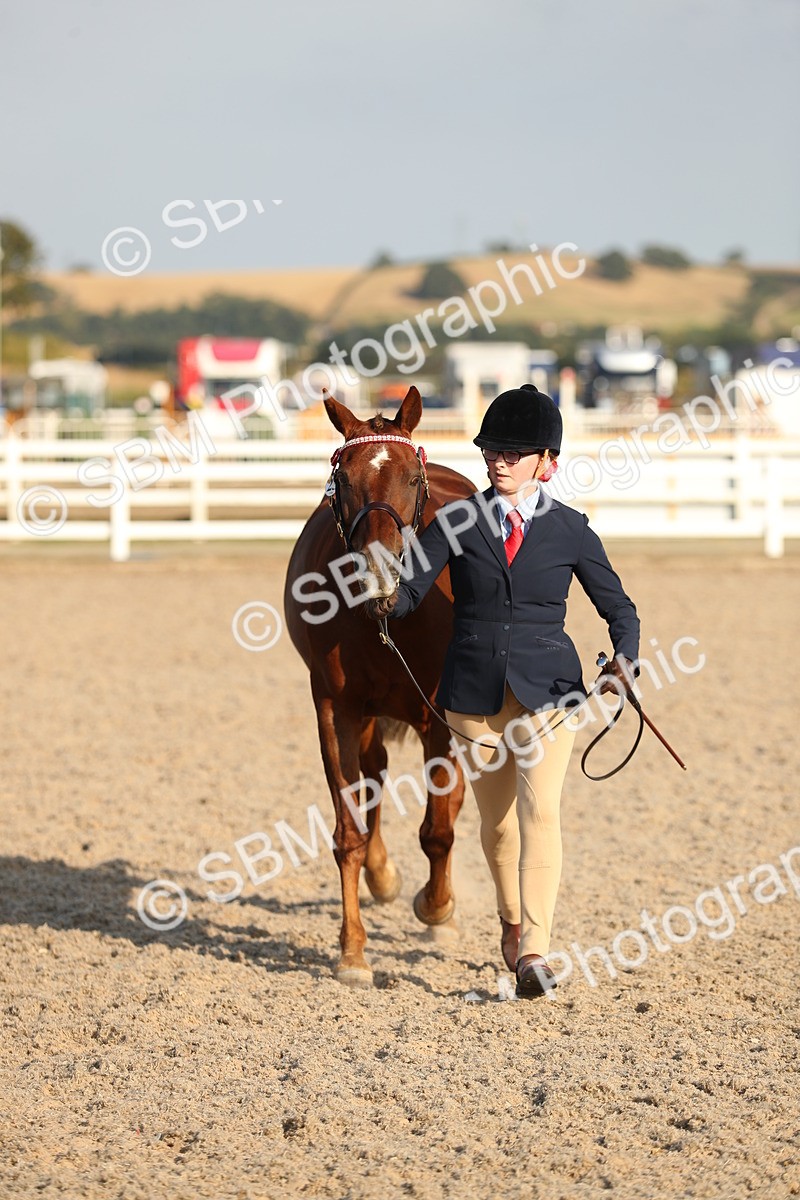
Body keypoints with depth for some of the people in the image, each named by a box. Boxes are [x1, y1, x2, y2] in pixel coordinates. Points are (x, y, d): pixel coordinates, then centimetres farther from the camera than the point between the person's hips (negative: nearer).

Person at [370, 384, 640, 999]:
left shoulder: (570, 529, 0)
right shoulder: (458, 521, 1)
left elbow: (618, 606, 4)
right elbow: (413, 585, -9)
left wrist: (625, 658, -15)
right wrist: (390, 600, -33)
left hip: (547, 687, -2)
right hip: (475, 689, 2)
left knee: (540, 809, -16)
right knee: (496, 817, 13)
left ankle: (535, 949, -21)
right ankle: (512, 920, 37)